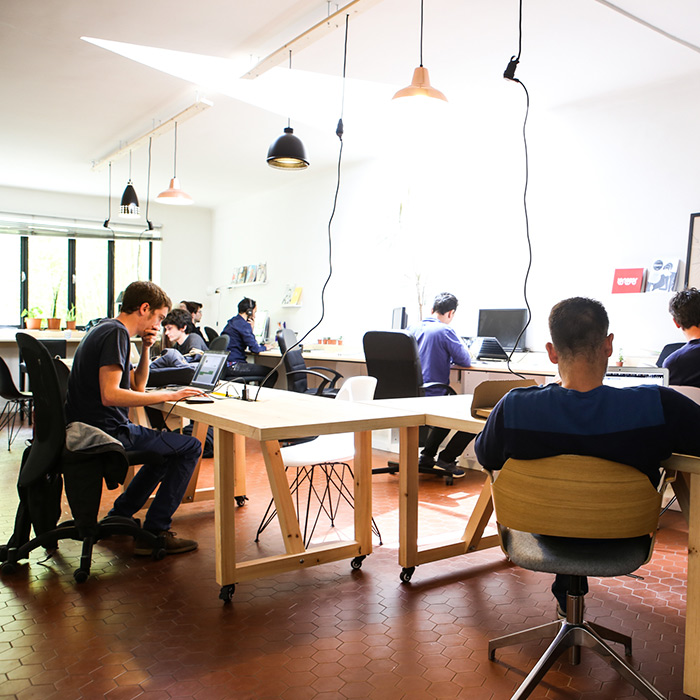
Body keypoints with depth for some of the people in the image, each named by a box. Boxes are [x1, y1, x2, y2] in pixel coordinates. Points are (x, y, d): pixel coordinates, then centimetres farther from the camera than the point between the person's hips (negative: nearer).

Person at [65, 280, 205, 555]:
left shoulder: (106, 329, 17)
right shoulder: (116, 333, -16)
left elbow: (137, 385, 21)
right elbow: (110, 395, -28)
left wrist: (146, 348, 8)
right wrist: (169, 395, -25)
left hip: (89, 430, 11)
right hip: (107, 434, -11)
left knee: (169, 447, 28)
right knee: (190, 447, -9)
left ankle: (118, 517, 28)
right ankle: (155, 533, -6)